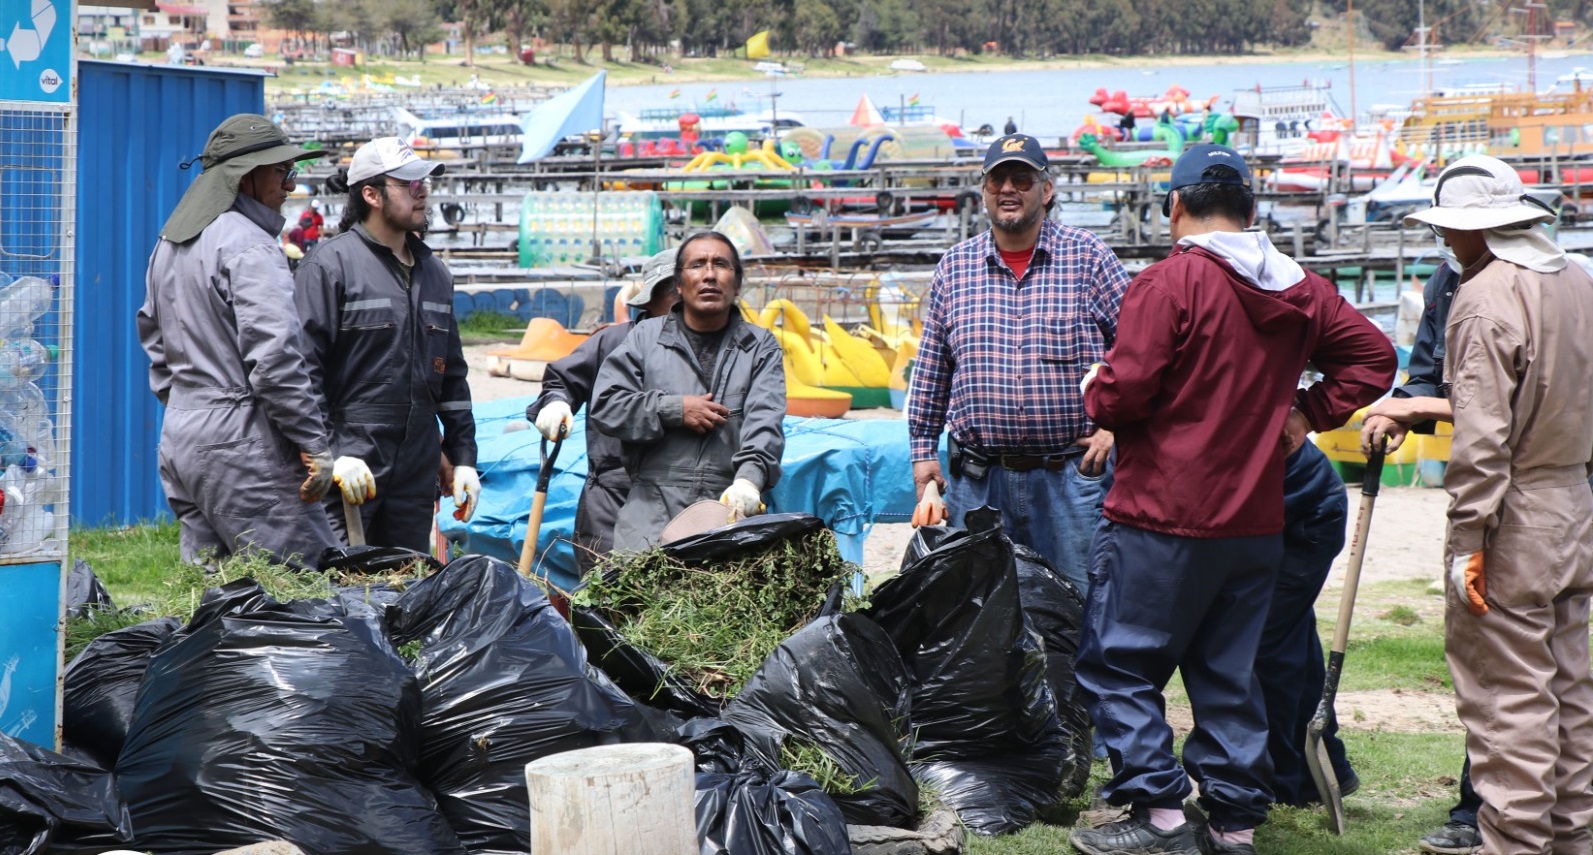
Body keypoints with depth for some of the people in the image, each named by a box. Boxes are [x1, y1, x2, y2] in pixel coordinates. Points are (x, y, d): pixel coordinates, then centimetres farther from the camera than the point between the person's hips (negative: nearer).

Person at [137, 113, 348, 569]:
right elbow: (274, 356, -20)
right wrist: (314, 444, -17)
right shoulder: (248, 245, -13)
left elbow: (154, 338, 23)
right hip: (241, 442, -10)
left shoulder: (169, 242, 16)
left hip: (178, 439, 10)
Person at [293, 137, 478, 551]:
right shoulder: (329, 265, -5)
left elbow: (452, 375, 22)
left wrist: (463, 456, 17)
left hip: (417, 477, 7)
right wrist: (331, 454, -17)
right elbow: (303, 367, -11)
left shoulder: (435, 273, 17)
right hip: (349, 471, -7)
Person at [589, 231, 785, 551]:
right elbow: (604, 405, 7)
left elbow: (764, 422, -2)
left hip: (730, 506, 0)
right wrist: (675, 410, -2)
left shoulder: (761, 346, 14)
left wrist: (749, 477, -20)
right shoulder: (646, 336, 14)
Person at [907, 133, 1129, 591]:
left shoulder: (1088, 257, 1)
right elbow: (931, 368, 14)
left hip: (1072, 472, -2)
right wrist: (923, 448, 11)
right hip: (978, 480, 2)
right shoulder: (955, 266, 9)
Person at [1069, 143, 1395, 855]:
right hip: (1256, 521, 7)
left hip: (1162, 518, -7)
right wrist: (1307, 414, 11)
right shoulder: (1300, 290, 8)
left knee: (1118, 664, 3)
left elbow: (1123, 395, -18)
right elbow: (1373, 356, 14)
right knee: (1229, 675, 14)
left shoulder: (1170, 281, -14)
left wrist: (1094, 389, 3)